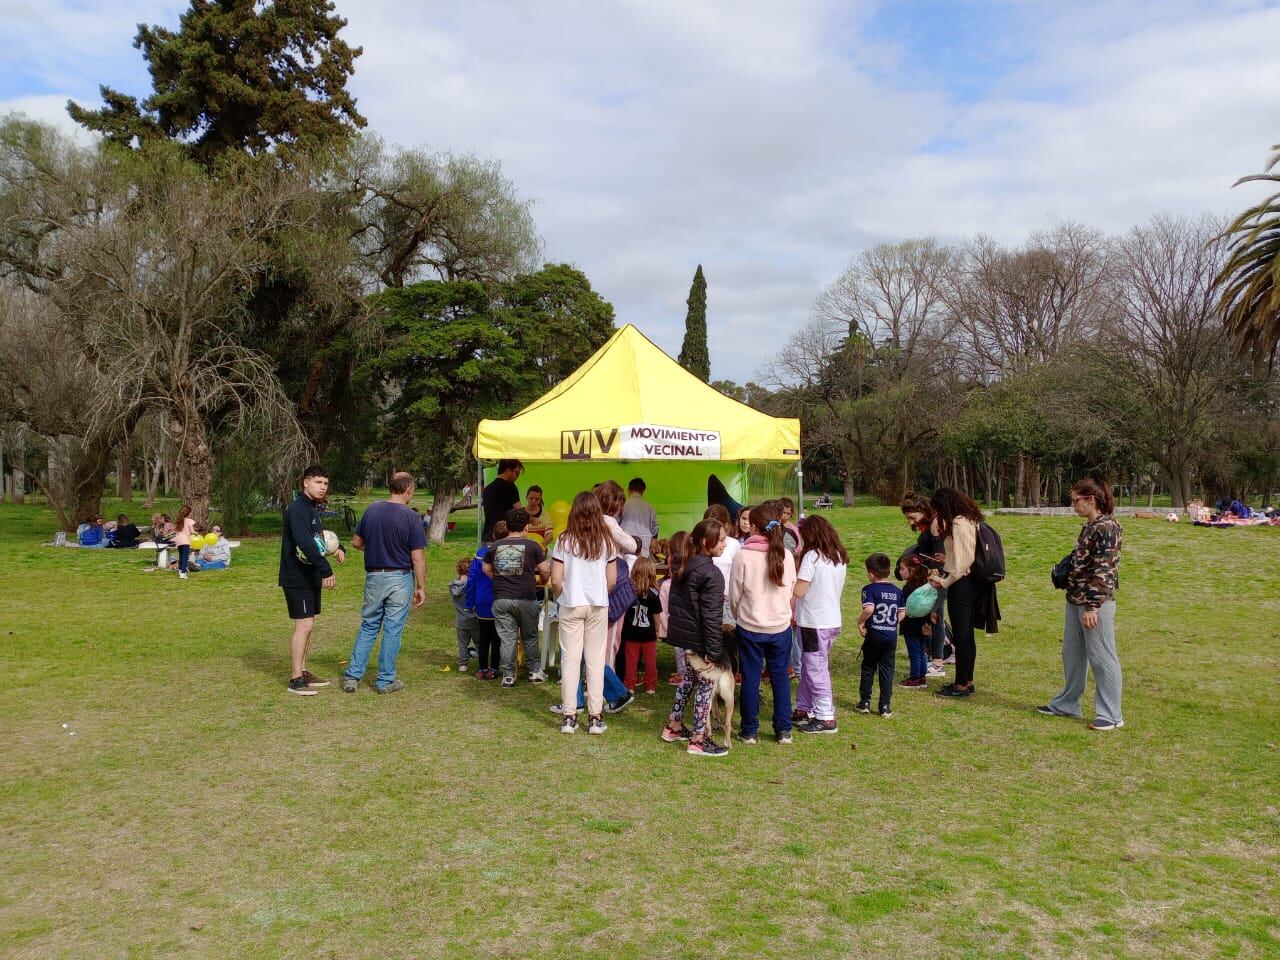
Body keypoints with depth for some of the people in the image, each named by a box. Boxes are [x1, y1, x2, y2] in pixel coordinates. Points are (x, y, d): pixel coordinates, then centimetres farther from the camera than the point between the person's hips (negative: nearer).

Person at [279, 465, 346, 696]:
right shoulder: (297, 509, -16)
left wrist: (338, 548, 5)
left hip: (311, 577, 10)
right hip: (297, 578, -10)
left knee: (307, 625, 14)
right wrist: (326, 570, -32)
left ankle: (303, 672, 23)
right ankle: (296, 679, -3)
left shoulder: (313, 508, 14)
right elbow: (305, 544, -28)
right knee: (304, 625, -9)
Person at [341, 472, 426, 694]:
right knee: (393, 630, 5)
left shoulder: (371, 510, 0)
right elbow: (418, 558, -12)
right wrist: (421, 587, -5)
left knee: (368, 626, 15)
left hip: (374, 576, 4)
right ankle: (386, 680, 12)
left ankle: (352, 676, 13)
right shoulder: (411, 517, -13)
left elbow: (356, 542, 9)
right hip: (400, 579, -4)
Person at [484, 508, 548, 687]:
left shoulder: (495, 546, 5)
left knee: (507, 638, 5)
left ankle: (508, 675, 8)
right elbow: (545, 570, -4)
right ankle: (535, 671, 19)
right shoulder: (532, 545, -4)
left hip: (501, 599, 2)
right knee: (530, 636, 13)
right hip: (526, 598, -2)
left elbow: (487, 569, 13)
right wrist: (541, 579, 16)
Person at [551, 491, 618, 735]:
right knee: (596, 660, 7)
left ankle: (569, 716, 8)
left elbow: (555, 580, -8)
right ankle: (595, 717, 9)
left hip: (571, 605, -1)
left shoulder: (564, 541, -6)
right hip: (598, 605, 1)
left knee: (570, 660, 6)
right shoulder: (606, 541, -1)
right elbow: (612, 580, 2)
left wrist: (561, 596, 11)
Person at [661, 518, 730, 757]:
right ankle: (698, 740, 8)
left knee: (689, 678, 23)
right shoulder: (710, 574, -20)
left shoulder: (681, 565, 6)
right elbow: (710, 616, -21)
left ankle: (673, 727, 32)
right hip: (698, 638, -9)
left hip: (680, 632, 9)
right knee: (706, 684, 3)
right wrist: (715, 650, -17)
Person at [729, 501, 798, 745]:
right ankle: (783, 730, 18)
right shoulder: (786, 555, -5)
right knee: (780, 677, 13)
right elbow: (791, 590, 5)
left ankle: (749, 731, 16)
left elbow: (734, 596, -5)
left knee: (750, 679, 8)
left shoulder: (743, 556, -13)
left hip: (750, 627, -2)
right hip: (781, 626, 2)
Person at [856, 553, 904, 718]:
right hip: (892, 636, 4)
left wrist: (860, 621, -10)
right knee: (887, 669, 8)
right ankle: (886, 706, 8)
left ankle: (865, 702, 16)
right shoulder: (897, 590, 6)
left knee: (868, 668, 12)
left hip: (874, 635, -3)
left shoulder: (869, 589, -10)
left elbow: (869, 609, -25)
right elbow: (902, 613, 7)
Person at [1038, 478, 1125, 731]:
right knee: (1072, 654, 17)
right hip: (1075, 599, 10)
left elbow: (1103, 570, -21)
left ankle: (1110, 715, 10)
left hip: (1096, 602, -10)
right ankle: (1067, 703, 30)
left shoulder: (1107, 528, -16)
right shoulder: (1089, 526, 12)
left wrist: (1092, 606, -23)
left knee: (1101, 658, 0)